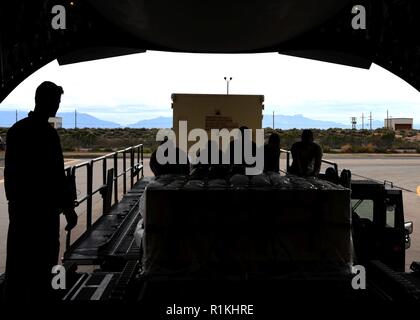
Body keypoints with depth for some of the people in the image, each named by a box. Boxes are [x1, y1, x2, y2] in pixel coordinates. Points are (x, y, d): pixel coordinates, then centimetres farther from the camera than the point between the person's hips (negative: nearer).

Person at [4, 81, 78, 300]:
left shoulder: (15, 130, 7)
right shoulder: (46, 133, -17)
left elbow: (10, 172, 12)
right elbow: (56, 175, -18)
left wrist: (14, 201, 20)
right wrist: (69, 208, -10)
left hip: (19, 207, 7)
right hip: (42, 209, -7)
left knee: (17, 264, 15)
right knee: (41, 265, 4)